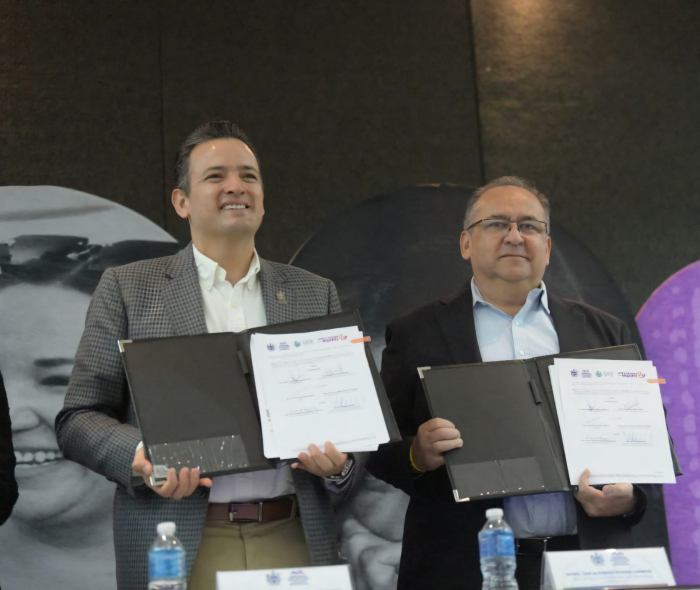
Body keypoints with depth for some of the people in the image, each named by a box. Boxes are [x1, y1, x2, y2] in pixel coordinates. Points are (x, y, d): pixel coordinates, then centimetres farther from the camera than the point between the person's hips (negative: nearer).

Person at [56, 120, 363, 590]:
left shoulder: (315, 295, 12)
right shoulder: (128, 289, 4)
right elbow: (78, 419, 2)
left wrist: (339, 464, -9)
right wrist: (141, 457, -18)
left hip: (294, 544, 3)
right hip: (180, 551, -2)